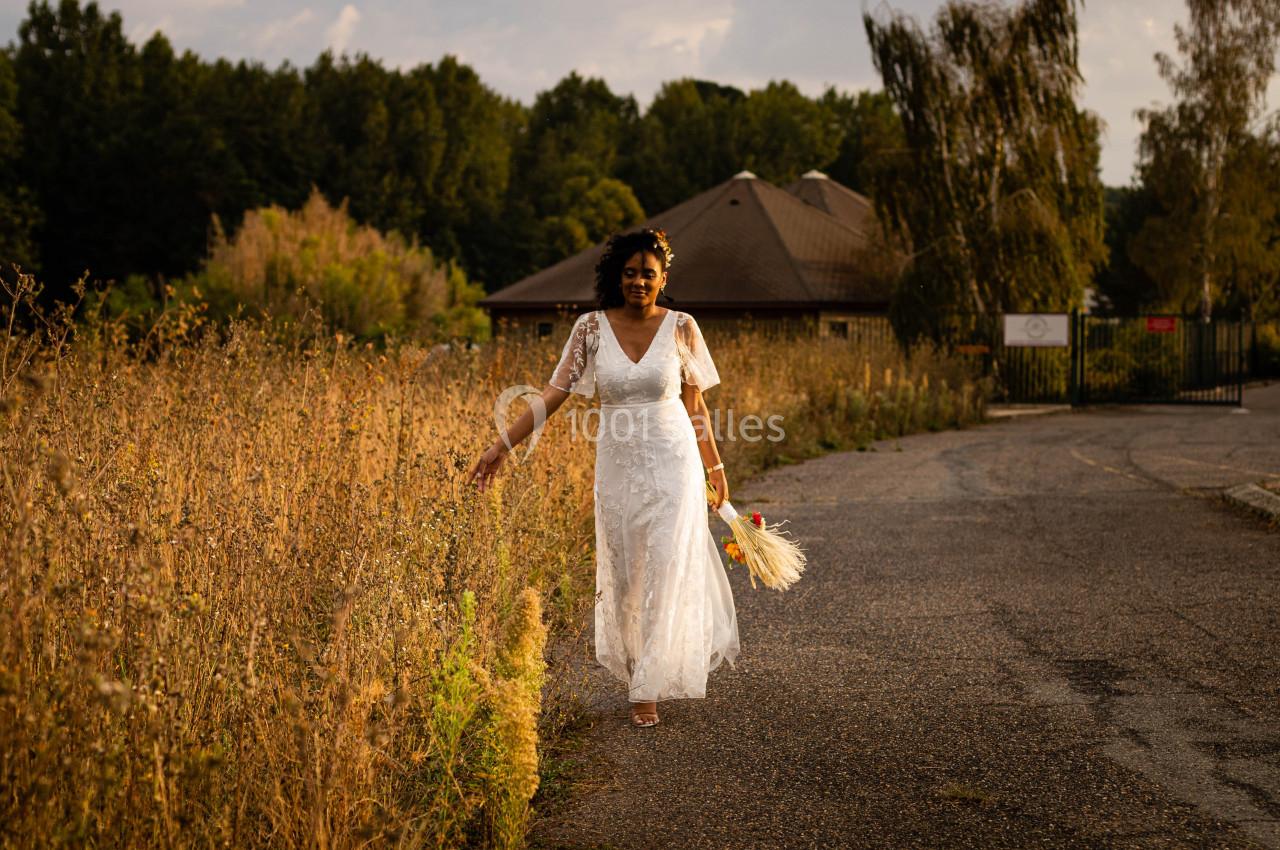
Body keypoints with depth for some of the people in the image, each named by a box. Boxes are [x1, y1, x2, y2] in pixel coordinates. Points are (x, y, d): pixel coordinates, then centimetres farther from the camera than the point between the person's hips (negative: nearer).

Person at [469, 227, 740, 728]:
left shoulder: (681, 328, -4)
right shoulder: (592, 328, -3)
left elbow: (695, 403, 4)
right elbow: (555, 392, -5)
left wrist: (715, 467, 9)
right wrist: (503, 446, -12)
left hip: (672, 463, -2)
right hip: (618, 465, 2)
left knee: (666, 573, -8)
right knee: (623, 573, 11)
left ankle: (648, 689, -2)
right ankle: (635, 663, 34)